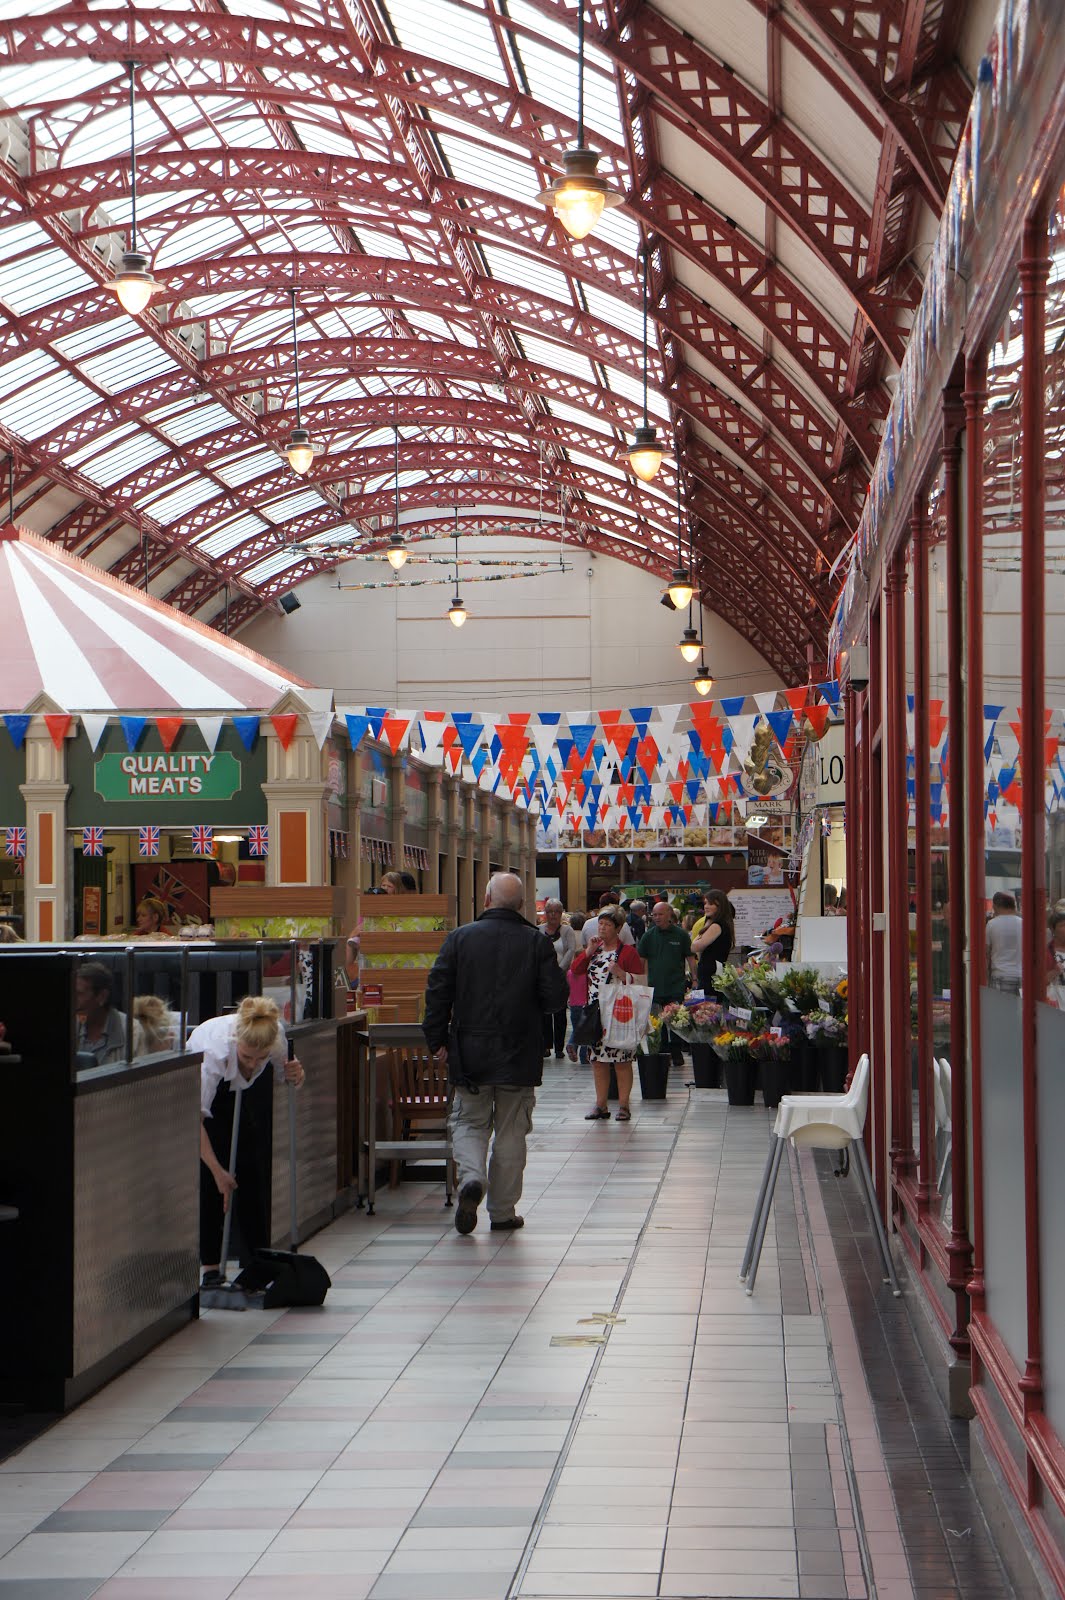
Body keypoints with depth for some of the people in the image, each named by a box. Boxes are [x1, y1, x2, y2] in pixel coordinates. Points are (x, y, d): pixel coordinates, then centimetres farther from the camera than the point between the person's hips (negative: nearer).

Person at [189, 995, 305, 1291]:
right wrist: (218, 1170, -35)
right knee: (208, 1177, -13)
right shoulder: (214, 1048, -42)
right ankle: (211, 1266, -5)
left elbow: (281, 1072, -7)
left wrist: (295, 1075, -30)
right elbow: (194, 1118, -37)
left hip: (250, 1090, 3)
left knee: (254, 1172, -5)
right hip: (202, 1085, -3)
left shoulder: (276, 1035, -31)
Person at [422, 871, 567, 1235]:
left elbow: (437, 991, -4)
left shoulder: (459, 938, -3)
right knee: (511, 1131, 9)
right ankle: (503, 1211, 13)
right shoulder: (536, 942, -5)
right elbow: (555, 994, -6)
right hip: (519, 1054, 0)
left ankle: (471, 1178, -16)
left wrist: (437, 1040, 4)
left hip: (469, 1053, 0)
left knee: (469, 1122, 12)